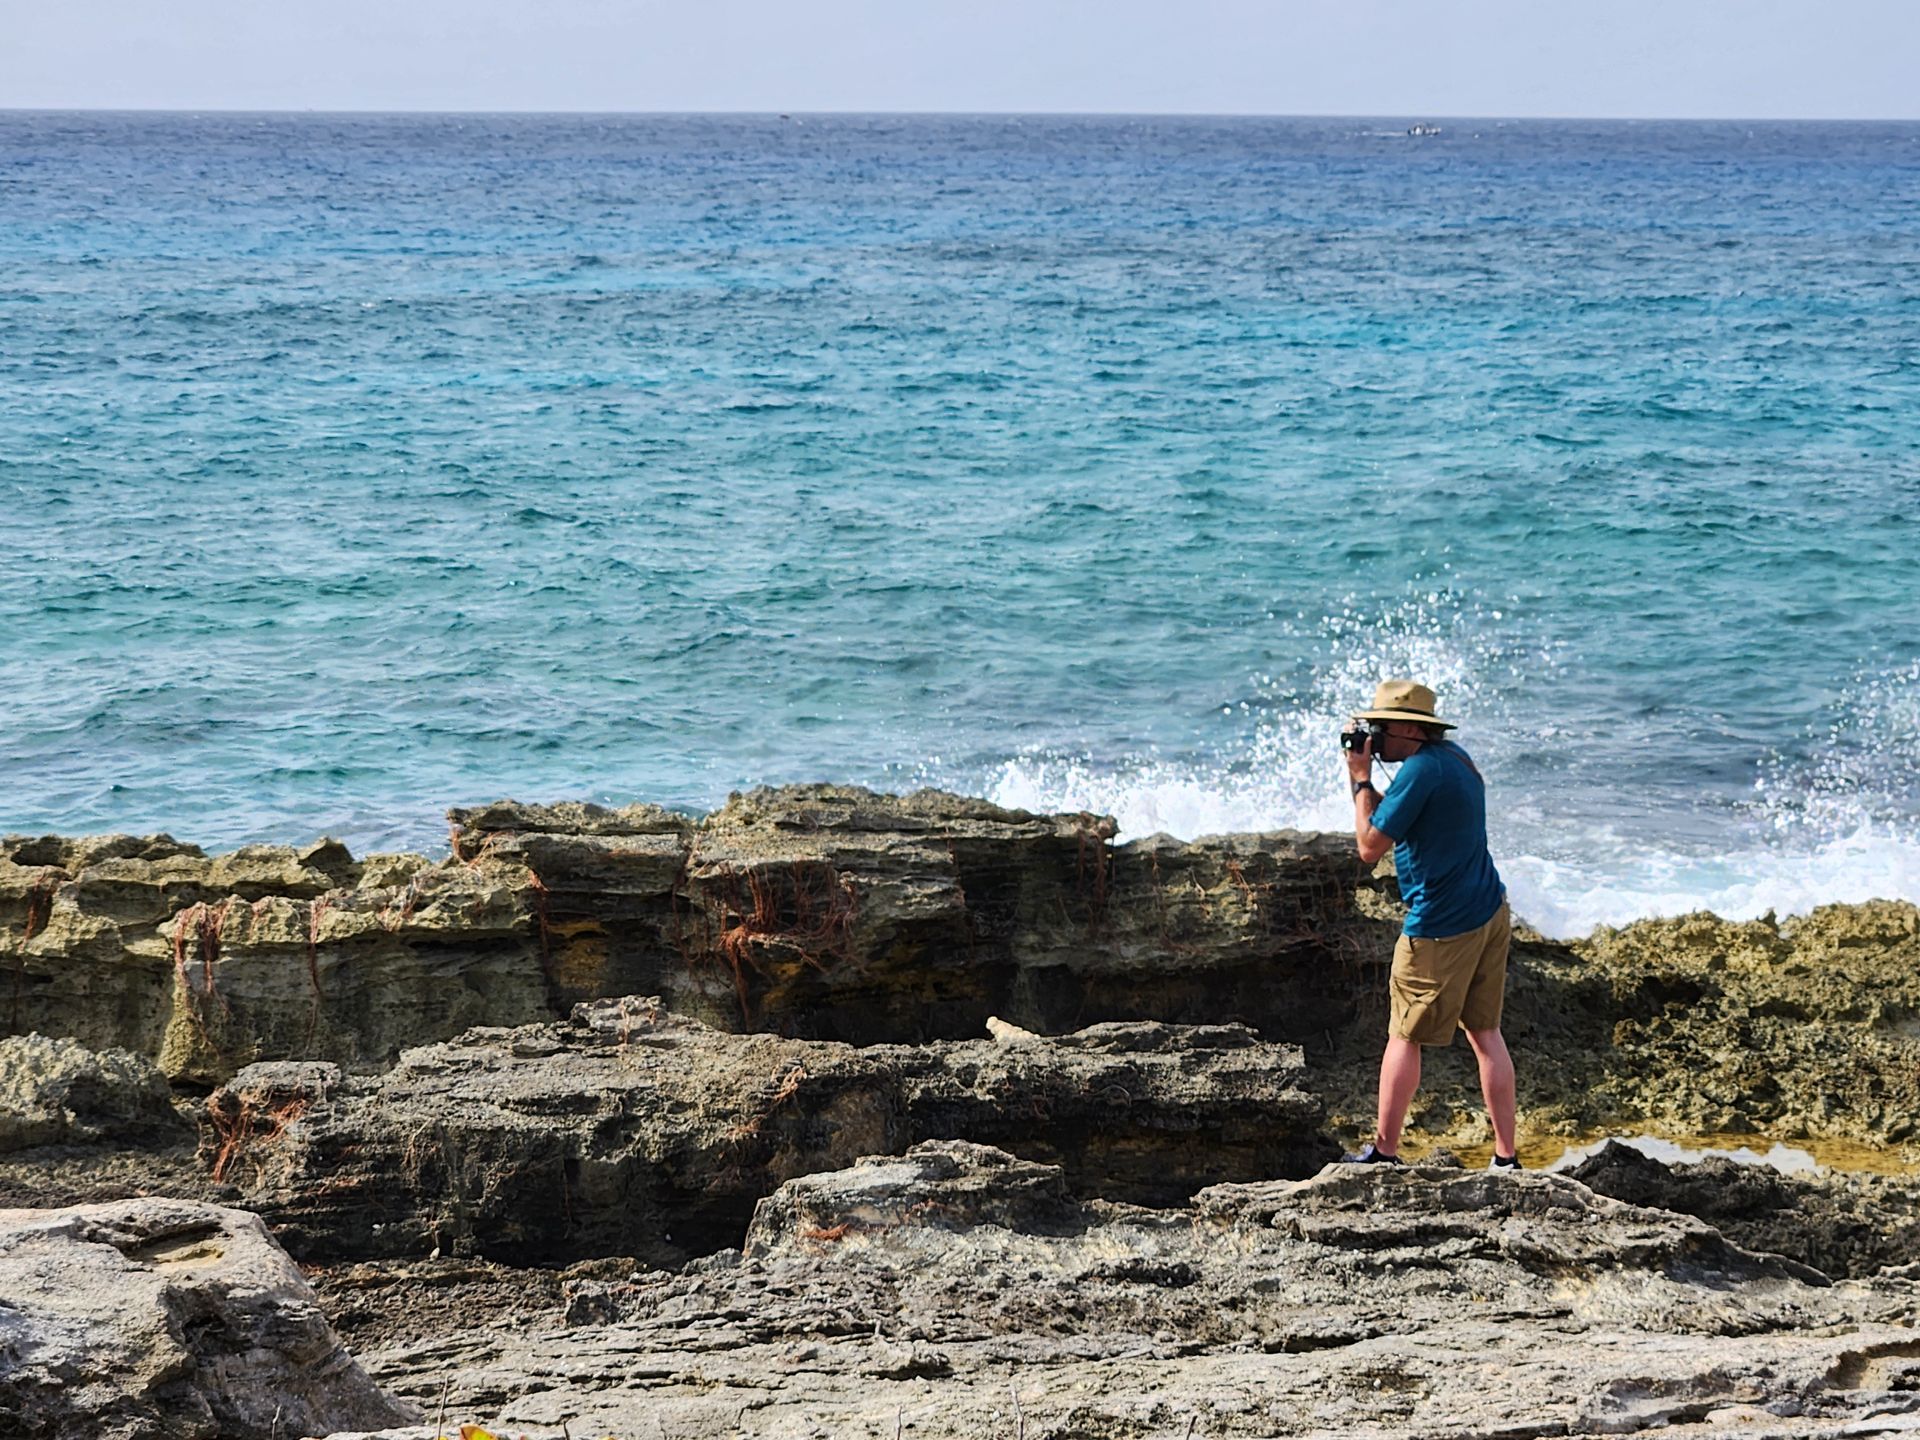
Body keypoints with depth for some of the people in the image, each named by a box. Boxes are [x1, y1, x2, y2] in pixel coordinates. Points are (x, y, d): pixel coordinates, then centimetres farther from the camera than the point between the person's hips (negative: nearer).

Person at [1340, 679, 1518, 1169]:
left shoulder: (1421, 770, -19)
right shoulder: (1456, 759, 11)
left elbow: (1370, 846, -15)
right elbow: (1396, 818, 19)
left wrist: (1362, 780, -6)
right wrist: (1366, 784, 9)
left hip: (1441, 927, -9)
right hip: (1489, 913, 9)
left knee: (1405, 1037, 3)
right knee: (1485, 1033, 11)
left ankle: (1384, 1151, 9)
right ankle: (1506, 1156, 10)